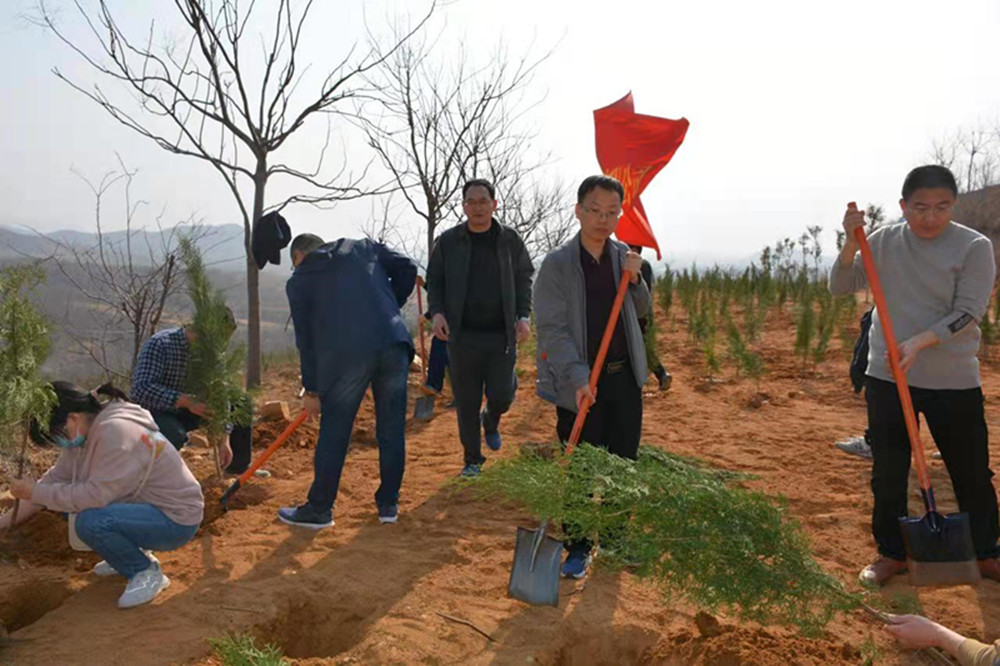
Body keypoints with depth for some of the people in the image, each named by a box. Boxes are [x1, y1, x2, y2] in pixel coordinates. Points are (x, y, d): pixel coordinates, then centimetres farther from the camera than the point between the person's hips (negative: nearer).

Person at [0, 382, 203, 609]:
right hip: (149, 505, 10)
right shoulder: (86, 432, 3)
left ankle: (147, 572, -5)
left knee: (89, 521, -28)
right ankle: (131, 553, 19)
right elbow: (56, 478, 7)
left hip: (176, 519, -10)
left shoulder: (115, 432, -25)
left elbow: (96, 496, -29)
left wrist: (36, 492, -17)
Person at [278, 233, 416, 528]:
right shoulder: (363, 247, 22)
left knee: (334, 434, 9)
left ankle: (319, 509, 21)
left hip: (347, 354, -2)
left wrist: (311, 389, 17)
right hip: (393, 343, 3)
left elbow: (305, 338, 12)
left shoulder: (299, 280, 16)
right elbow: (406, 268, 11)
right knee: (392, 429, 13)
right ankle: (388, 504, 24)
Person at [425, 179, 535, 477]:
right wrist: (436, 311, -9)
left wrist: (523, 315, -2)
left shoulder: (510, 240, 5)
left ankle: (491, 420, 35)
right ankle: (472, 460, 21)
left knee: (501, 395, -3)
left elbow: (524, 279, 11)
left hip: (501, 335, 0)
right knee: (466, 402, 4)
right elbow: (434, 281, 8)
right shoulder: (448, 241, 4)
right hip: (462, 335, 0)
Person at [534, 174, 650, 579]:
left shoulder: (623, 255, 7)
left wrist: (634, 278, -5)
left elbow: (642, 310, 16)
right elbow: (552, 329, -15)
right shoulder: (557, 264, -9)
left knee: (623, 464, 12)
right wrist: (578, 380, -26)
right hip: (579, 384, -5)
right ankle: (577, 549, 18)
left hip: (623, 377, 5)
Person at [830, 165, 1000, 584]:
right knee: (888, 473, 9)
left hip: (954, 381, -1)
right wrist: (852, 242, -18)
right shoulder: (884, 241, 1)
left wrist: (919, 343, -27)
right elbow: (840, 287, -2)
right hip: (886, 377, 2)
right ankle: (893, 553, 26)